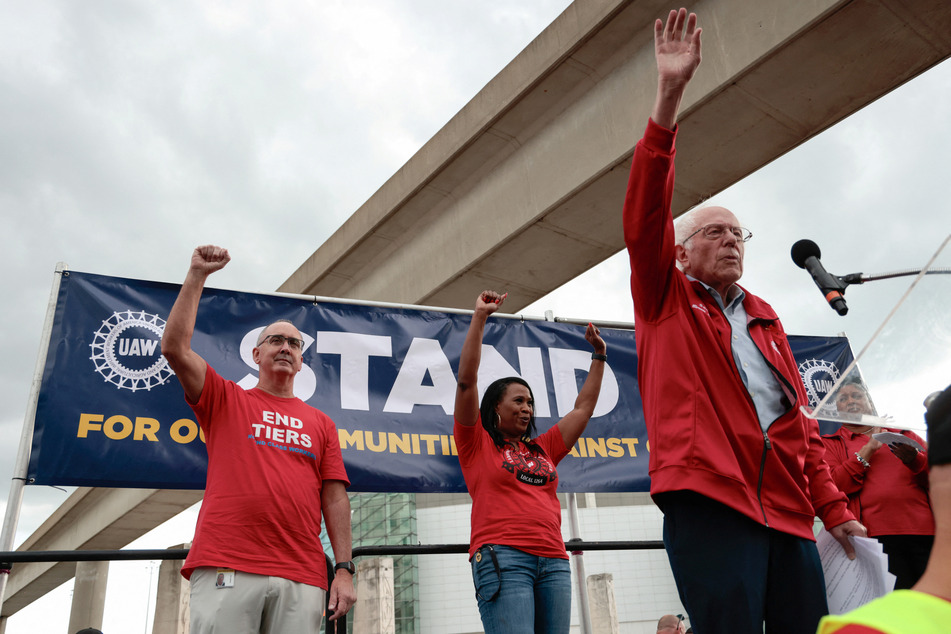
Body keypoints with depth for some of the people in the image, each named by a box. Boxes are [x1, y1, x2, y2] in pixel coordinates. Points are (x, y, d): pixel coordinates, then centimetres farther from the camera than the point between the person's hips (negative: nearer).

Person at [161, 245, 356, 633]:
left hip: (302, 580, 2)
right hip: (225, 568, -1)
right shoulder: (226, 401, 16)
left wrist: (344, 569, 3)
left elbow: (334, 497, 12)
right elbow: (175, 348, 3)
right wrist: (197, 275, 4)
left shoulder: (321, 423, 18)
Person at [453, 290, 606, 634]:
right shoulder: (477, 444, 10)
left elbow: (583, 407, 30)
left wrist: (598, 356, 32)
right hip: (502, 558, -5)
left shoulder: (542, 448, 23)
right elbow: (467, 380, 1)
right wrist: (479, 317, 0)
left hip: (554, 561, 6)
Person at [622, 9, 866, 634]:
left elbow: (800, 414, 21)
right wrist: (669, 98, -13)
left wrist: (834, 507, 12)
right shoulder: (666, 301, 10)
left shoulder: (765, 318, 23)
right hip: (708, 499, -5)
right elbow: (645, 217, -5)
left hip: (788, 507, 6)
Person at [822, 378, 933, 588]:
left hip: (926, 533, 3)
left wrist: (914, 459, -7)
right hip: (875, 537, -3)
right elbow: (831, 488, -2)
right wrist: (869, 449, -2)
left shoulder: (902, 434, 24)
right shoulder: (830, 443, 15)